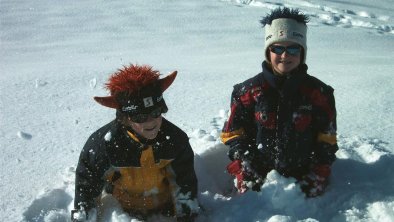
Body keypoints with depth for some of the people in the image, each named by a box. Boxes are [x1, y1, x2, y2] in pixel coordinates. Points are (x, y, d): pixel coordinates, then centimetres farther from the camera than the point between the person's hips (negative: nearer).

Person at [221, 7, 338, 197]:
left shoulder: (318, 92, 0)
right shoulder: (249, 90, -2)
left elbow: (326, 139, 6)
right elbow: (234, 131, 6)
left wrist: (318, 172, -3)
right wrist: (244, 159, -6)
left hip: (302, 172, 1)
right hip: (258, 171, 0)